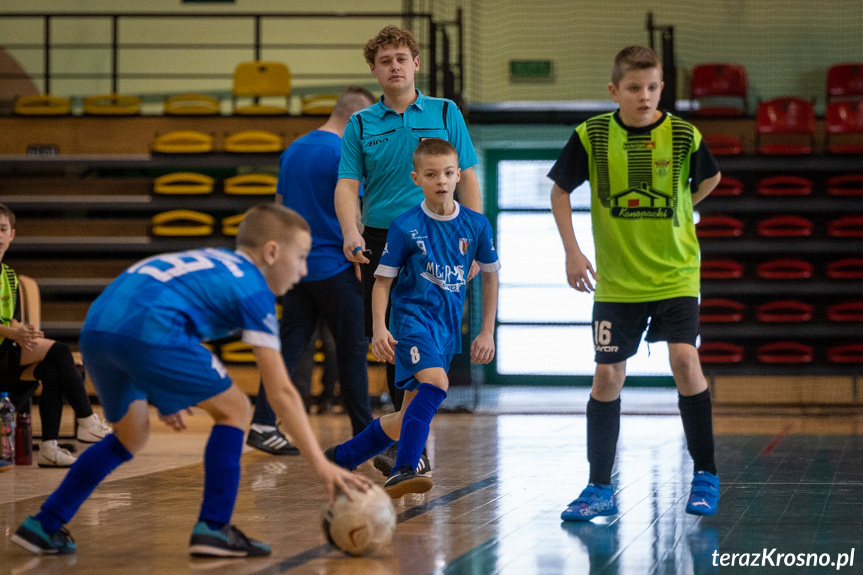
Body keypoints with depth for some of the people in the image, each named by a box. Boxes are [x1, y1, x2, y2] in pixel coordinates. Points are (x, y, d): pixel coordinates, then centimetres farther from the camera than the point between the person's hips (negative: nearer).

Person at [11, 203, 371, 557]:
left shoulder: (210, 262, 33)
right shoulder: (254, 291, 10)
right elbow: (281, 393, 5)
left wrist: (164, 395, 32)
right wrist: (320, 465, 4)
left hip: (94, 329, 8)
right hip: (146, 331, -8)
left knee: (131, 436, 27)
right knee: (233, 409, 8)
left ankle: (44, 525, 24)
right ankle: (213, 528, 2)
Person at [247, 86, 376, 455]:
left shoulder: (293, 150, 12)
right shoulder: (343, 154, -13)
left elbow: (280, 207, 18)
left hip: (296, 268, 7)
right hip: (334, 269, -7)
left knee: (290, 347, 4)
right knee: (353, 349, 4)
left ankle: (262, 424, -7)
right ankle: (364, 433, 11)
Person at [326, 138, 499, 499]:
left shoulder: (476, 225, 2)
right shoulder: (405, 227, -6)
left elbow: (490, 275, 16)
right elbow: (382, 280, -1)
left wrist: (487, 332, 14)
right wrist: (379, 328, -14)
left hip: (447, 326, 5)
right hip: (412, 316, -5)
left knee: (408, 418, 8)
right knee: (435, 382, -32)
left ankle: (343, 457, 29)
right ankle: (402, 472, -37)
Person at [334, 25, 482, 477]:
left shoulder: (445, 113, 7)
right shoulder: (361, 125, 9)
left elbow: (466, 179, 6)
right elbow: (347, 185, 1)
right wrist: (351, 234, -18)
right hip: (381, 243, 2)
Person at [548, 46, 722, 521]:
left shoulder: (683, 136, -7)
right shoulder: (591, 136, -7)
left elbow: (709, 178, 14)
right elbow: (560, 190, 6)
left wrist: (674, 214, 7)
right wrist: (572, 251, -2)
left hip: (675, 273, -1)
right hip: (615, 279, 1)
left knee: (684, 359, -16)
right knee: (607, 375, 0)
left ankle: (705, 476, -2)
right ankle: (599, 489, 10)